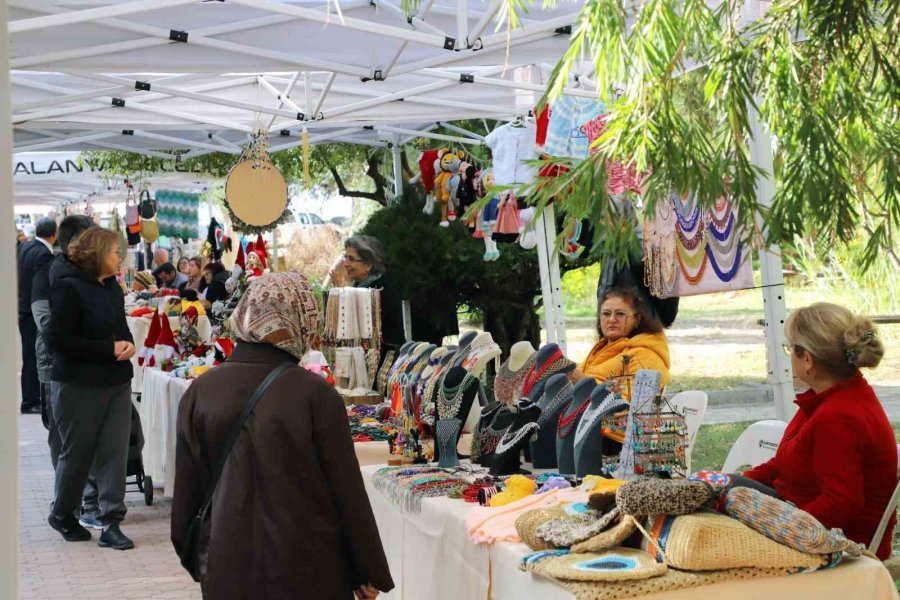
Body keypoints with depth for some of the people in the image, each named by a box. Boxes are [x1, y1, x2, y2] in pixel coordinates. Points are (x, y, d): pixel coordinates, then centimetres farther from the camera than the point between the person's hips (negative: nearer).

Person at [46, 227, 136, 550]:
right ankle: (62, 515, 30)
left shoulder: (112, 287, 9)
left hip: (117, 382, 6)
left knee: (114, 451, 1)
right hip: (80, 386, -6)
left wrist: (128, 344, -3)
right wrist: (109, 349, -19)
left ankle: (111, 523, 7)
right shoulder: (68, 287, -13)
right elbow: (57, 340, -19)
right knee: (77, 452, 8)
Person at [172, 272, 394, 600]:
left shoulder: (201, 392, -5)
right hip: (309, 571, -3)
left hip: (229, 566, 3)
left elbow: (186, 488, 3)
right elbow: (348, 492, -10)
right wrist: (369, 572, 1)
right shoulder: (315, 394, -15)